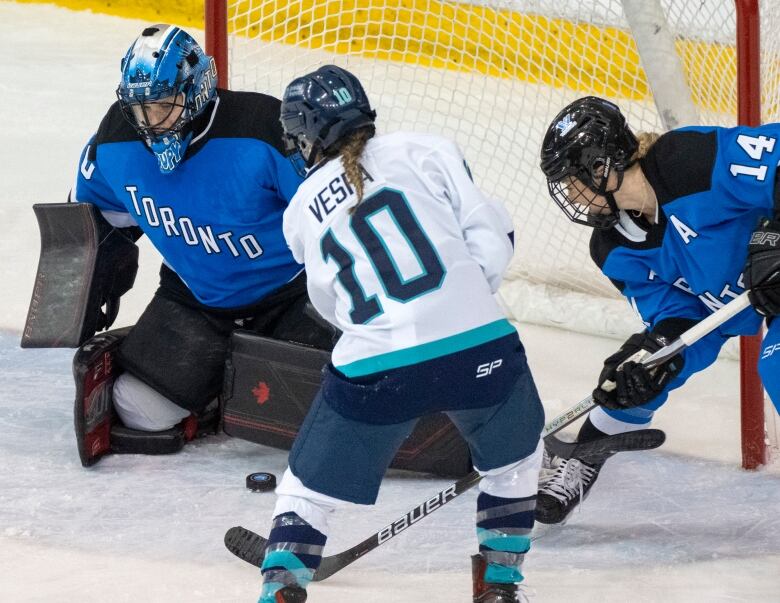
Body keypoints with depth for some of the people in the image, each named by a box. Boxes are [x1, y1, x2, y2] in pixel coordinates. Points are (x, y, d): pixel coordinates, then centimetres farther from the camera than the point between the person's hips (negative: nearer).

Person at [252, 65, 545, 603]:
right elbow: (491, 237, 3)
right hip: (477, 344, -1)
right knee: (515, 460, 29)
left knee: (308, 490, 18)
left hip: (373, 365, 1)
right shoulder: (425, 152, 9)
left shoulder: (302, 210, 18)